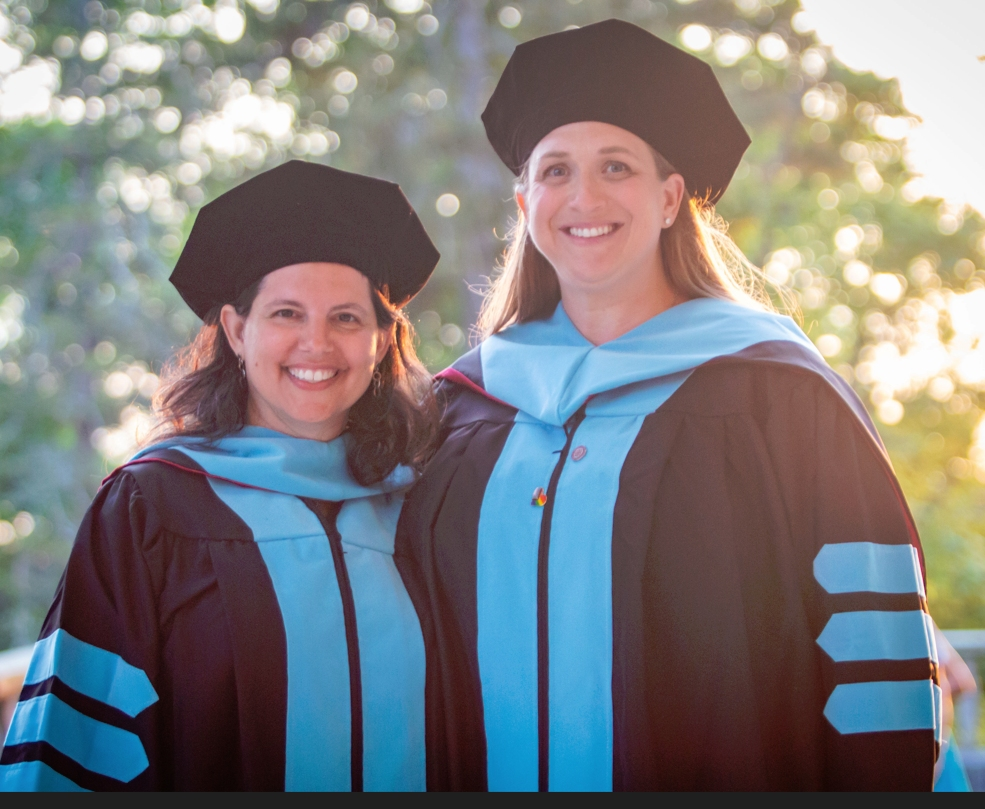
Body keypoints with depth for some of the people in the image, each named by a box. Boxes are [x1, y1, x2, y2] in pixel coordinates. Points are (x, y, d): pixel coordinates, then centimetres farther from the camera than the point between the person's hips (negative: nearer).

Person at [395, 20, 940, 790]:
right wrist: (432, 782, 4)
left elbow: (874, 645, -10)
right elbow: (425, 646, 10)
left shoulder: (774, 395, -8)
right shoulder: (472, 403, 4)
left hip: (726, 777, -3)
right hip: (489, 773, 4)